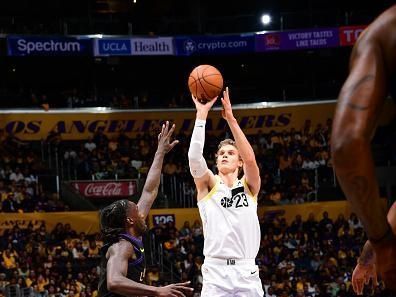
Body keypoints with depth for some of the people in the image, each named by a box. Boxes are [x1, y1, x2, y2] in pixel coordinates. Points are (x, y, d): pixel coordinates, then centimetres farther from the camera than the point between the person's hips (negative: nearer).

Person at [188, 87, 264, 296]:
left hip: (247, 272, 1)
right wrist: (202, 115, -14)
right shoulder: (208, 184, 9)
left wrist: (230, 118, -14)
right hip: (216, 272, -1)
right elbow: (195, 157, -10)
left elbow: (250, 159, -9)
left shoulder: (249, 186, 11)